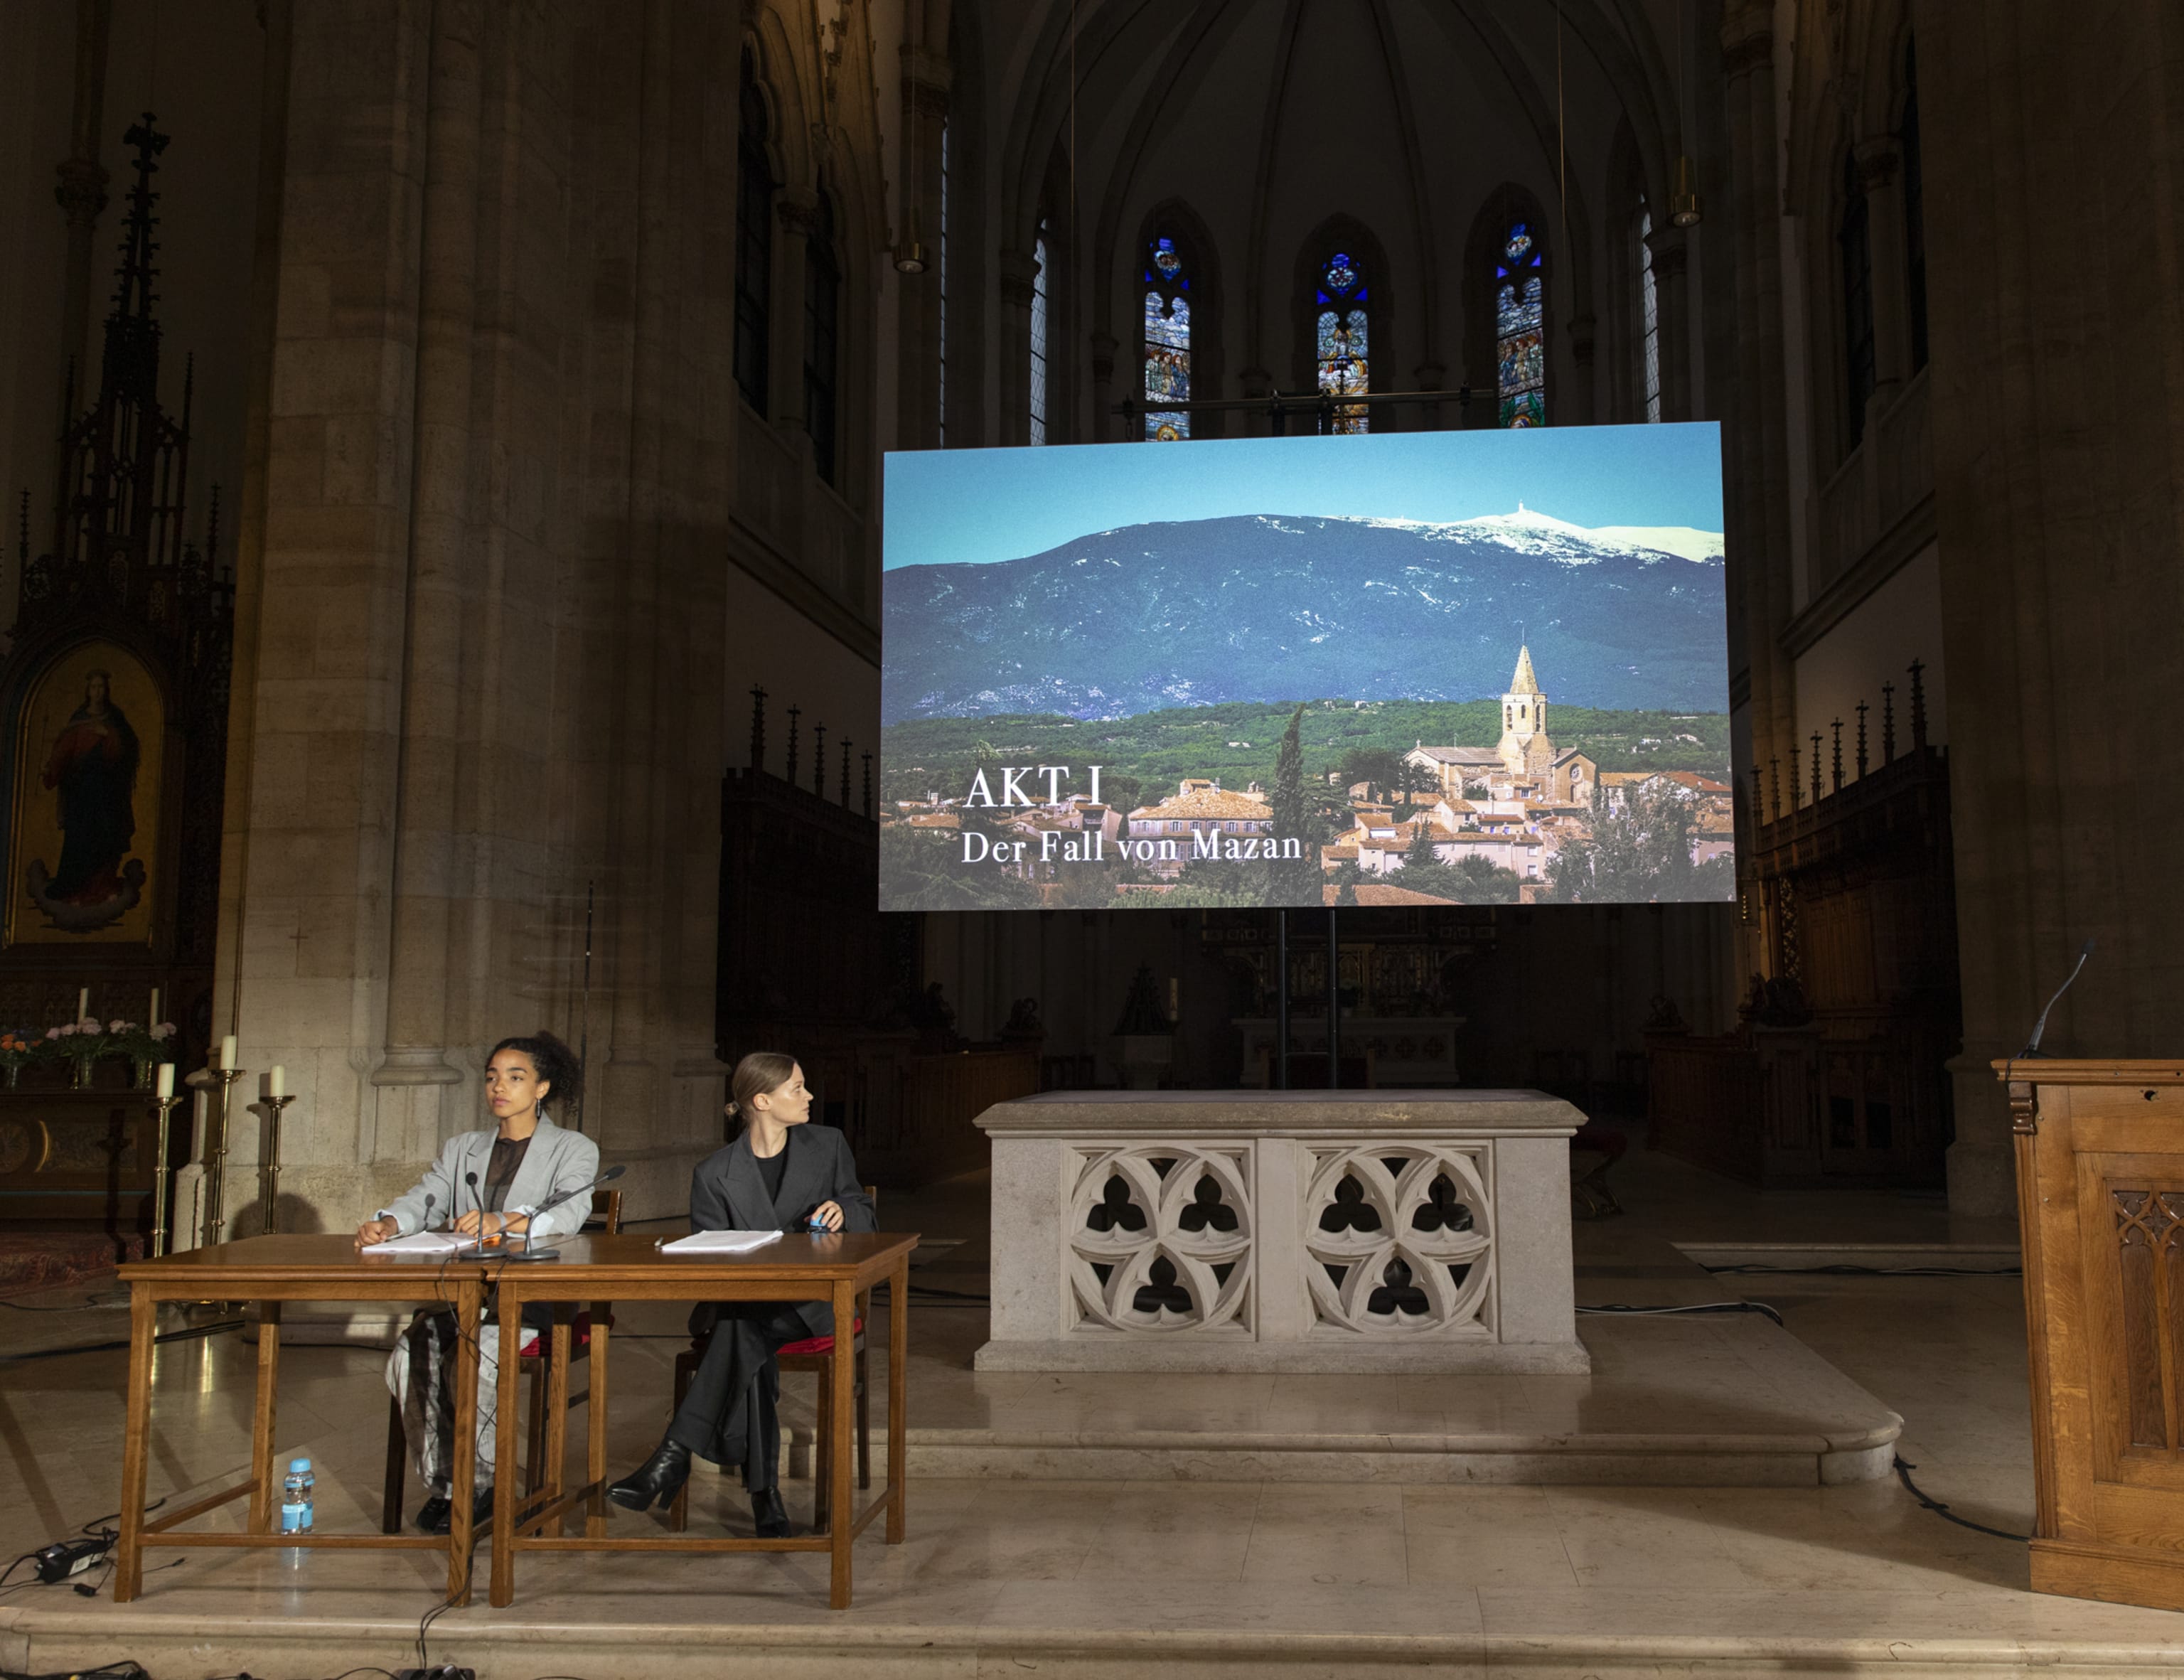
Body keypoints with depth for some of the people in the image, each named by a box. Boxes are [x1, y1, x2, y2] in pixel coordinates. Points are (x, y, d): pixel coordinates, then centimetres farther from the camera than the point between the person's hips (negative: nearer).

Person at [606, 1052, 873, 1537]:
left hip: (813, 1300, -1)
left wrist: (843, 1211, -7)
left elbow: (865, 1216, 18)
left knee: (742, 1325, -34)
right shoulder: (715, 1174, 6)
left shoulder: (828, 1146, 10)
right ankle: (764, 1491, -34)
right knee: (746, 1341, -36)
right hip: (743, 1302, 1)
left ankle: (675, 1455, -35)